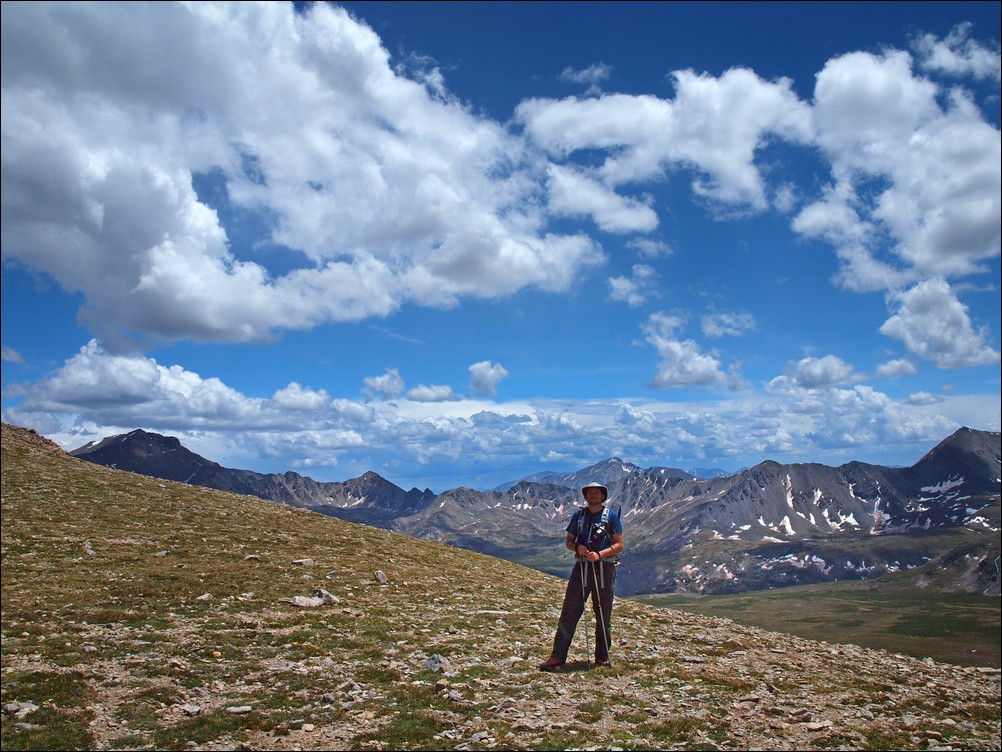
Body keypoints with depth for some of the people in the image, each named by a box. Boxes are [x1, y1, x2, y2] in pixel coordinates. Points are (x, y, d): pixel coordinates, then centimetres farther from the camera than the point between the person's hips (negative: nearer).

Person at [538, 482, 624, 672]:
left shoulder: (612, 516, 3)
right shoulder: (578, 515, 11)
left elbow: (619, 545, -1)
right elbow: (568, 542, 14)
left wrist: (599, 554, -16)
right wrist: (577, 547, -9)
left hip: (604, 568, -2)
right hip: (581, 568, 2)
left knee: (603, 616, 7)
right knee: (569, 613, -5)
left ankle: (602, 657, 20)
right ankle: (558, 658, -5)